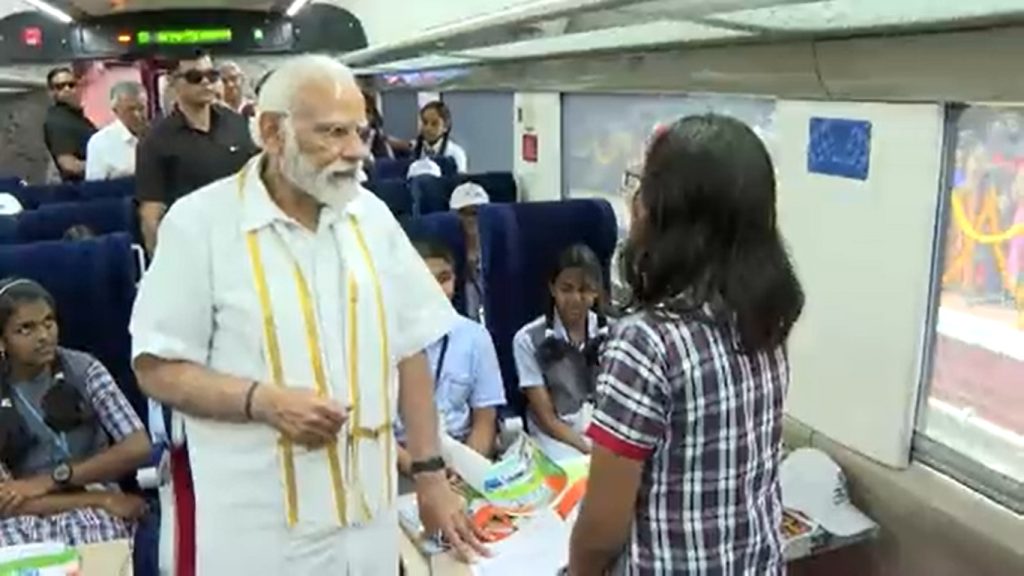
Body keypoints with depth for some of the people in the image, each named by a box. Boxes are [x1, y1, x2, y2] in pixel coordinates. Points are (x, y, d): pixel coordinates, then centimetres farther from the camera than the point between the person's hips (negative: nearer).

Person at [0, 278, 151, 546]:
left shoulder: (83, 370, 0)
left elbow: (138, 448, -8)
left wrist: (51, 480, -13)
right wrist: (101, 500, -16)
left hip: (95, 516, -1)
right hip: (26, 522, 1)